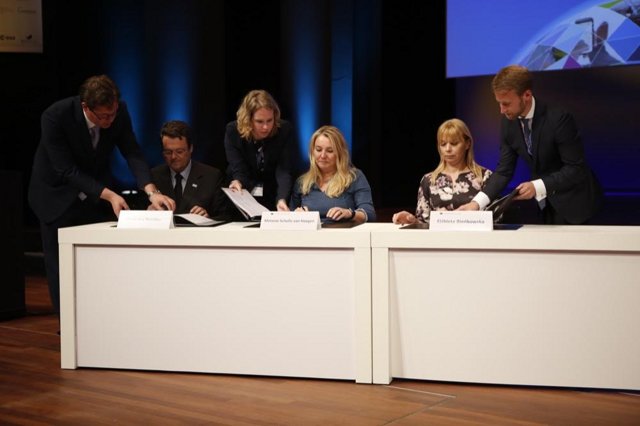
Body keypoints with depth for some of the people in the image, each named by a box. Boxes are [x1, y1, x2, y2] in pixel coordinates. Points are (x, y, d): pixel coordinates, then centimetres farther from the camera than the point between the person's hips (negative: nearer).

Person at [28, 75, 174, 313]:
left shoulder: (119, 112, -18)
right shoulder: (55, 116, -30)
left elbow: (132, 153, -16)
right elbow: (67, 170, -28)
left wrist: (151, 191, -33)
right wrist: (109, 195, -36)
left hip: (98, 193, 4)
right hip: (58, 195, -3)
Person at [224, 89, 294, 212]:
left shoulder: (285, 130, -17)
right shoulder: (233, 131, -17)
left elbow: (283, 171, -23)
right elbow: (238, 170, -19)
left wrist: (281, 200, -40)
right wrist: (237, 183, -43)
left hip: (273, 195, 0)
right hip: (242, 197, 0)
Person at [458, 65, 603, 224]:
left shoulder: (559, 119, -25)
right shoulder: (508, 122, -7)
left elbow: (576, 168, -24)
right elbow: (504, 170, -3)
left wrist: (537, 186, -34)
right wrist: (477, 202, -17)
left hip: (573, 201, -5)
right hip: (545, 202, 6)